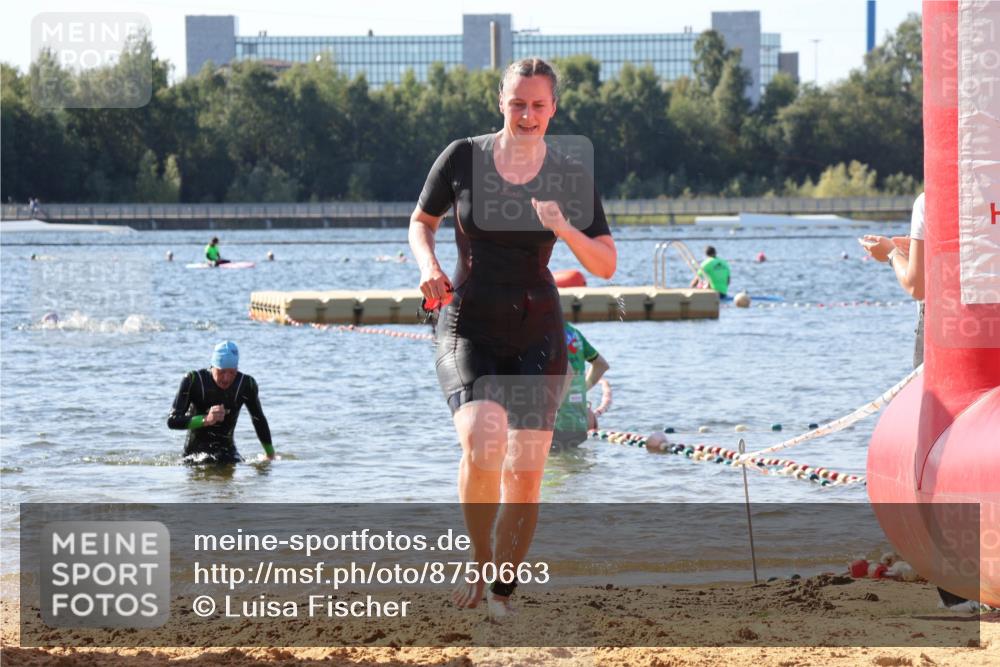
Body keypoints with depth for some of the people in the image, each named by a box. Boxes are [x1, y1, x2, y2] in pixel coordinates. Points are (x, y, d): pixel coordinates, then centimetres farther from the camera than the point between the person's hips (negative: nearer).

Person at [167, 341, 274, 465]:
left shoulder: (246, 384, -7)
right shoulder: (193, 381, -15)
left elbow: (259, 420, 11)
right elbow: (172, 421, -20)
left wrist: (271, 455, 17)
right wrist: (206, 420, -34)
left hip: (228, 450, 6)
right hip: (196, 451, -6)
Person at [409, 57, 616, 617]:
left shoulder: (572, 177, -1)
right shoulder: (462, 158, -2)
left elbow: (607, 266, -2)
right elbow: (422, 222, 13)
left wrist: (567, 232, -21)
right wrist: (428, 267, -7)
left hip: (537, 335, 1)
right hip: (468, 329, -1)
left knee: (526, 471, -5)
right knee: (482, 440, -27)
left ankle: (502, 591, 15)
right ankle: (479, 561, -5)